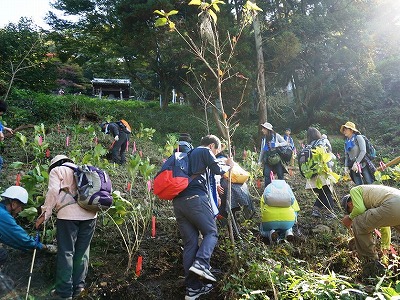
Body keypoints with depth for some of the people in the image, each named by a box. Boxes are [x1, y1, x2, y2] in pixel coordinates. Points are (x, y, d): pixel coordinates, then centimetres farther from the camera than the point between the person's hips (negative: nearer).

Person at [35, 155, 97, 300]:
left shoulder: (56, 170, 12)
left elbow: (53, 192, -3)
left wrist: (45, 214, -1)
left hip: (69, 214, -5)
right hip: (90, 214, 5)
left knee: (66, 252, 2)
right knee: (82, 251, 11)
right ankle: (78, 287, 17)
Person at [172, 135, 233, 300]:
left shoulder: (189, 155, 32)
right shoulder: (205, 151, 10)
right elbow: (217, 169, -1)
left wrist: (212, 187, 46)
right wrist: (228, 165, 20)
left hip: (178, 201, 7)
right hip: (195, 199, -7)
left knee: (190, 243, 7)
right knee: (211, 233, 5)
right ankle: (201, 263, -19)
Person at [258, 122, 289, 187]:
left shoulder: (276, 136, 0)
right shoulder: (264, 139, 11)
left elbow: (285, 143, -1)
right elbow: (262, 151, 17)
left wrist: (276, 144, -16)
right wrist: (259, 161, 16)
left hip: (277, 159, -3)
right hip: (267, 160, 3)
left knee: (280, 175, 0)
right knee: (267, 176, -4)